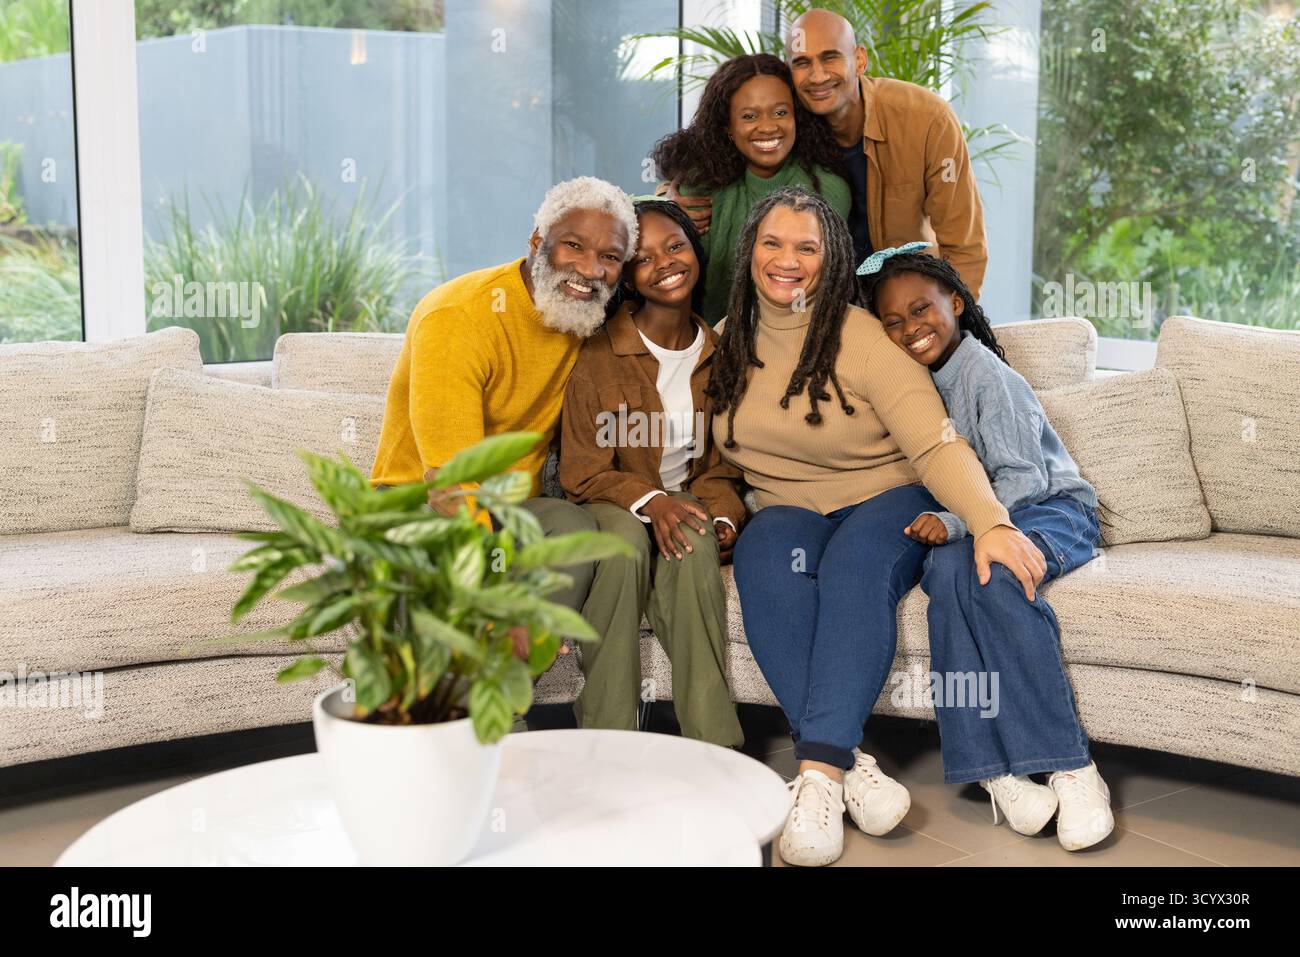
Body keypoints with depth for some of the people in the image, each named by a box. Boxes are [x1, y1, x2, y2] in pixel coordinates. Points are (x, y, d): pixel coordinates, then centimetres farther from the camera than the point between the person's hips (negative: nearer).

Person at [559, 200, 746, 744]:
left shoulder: (719, 353, 5)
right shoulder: (598, 351, -9)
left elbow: (720, 464, 11)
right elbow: (581, 472, -9)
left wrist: (721, 517, -10)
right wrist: (648, 500, -26)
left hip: (686, 503, 3)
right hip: (613, 507, -2)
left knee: (694, 542, -33)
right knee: (625, 537, -38)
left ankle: (712, 737, -32)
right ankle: (609, 742, -32)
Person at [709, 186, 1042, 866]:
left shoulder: (861, 336, -11)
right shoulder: (731, 343, 7)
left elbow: (936, 444, -21)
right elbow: (722, 454, 19)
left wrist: (988, 523, -37)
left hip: (886, 500, -3)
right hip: (789, 509, 3)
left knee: (852, 569, -38)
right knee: (764, 561, -33)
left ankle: (818, 774, -43)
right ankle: (849, 765, -39)